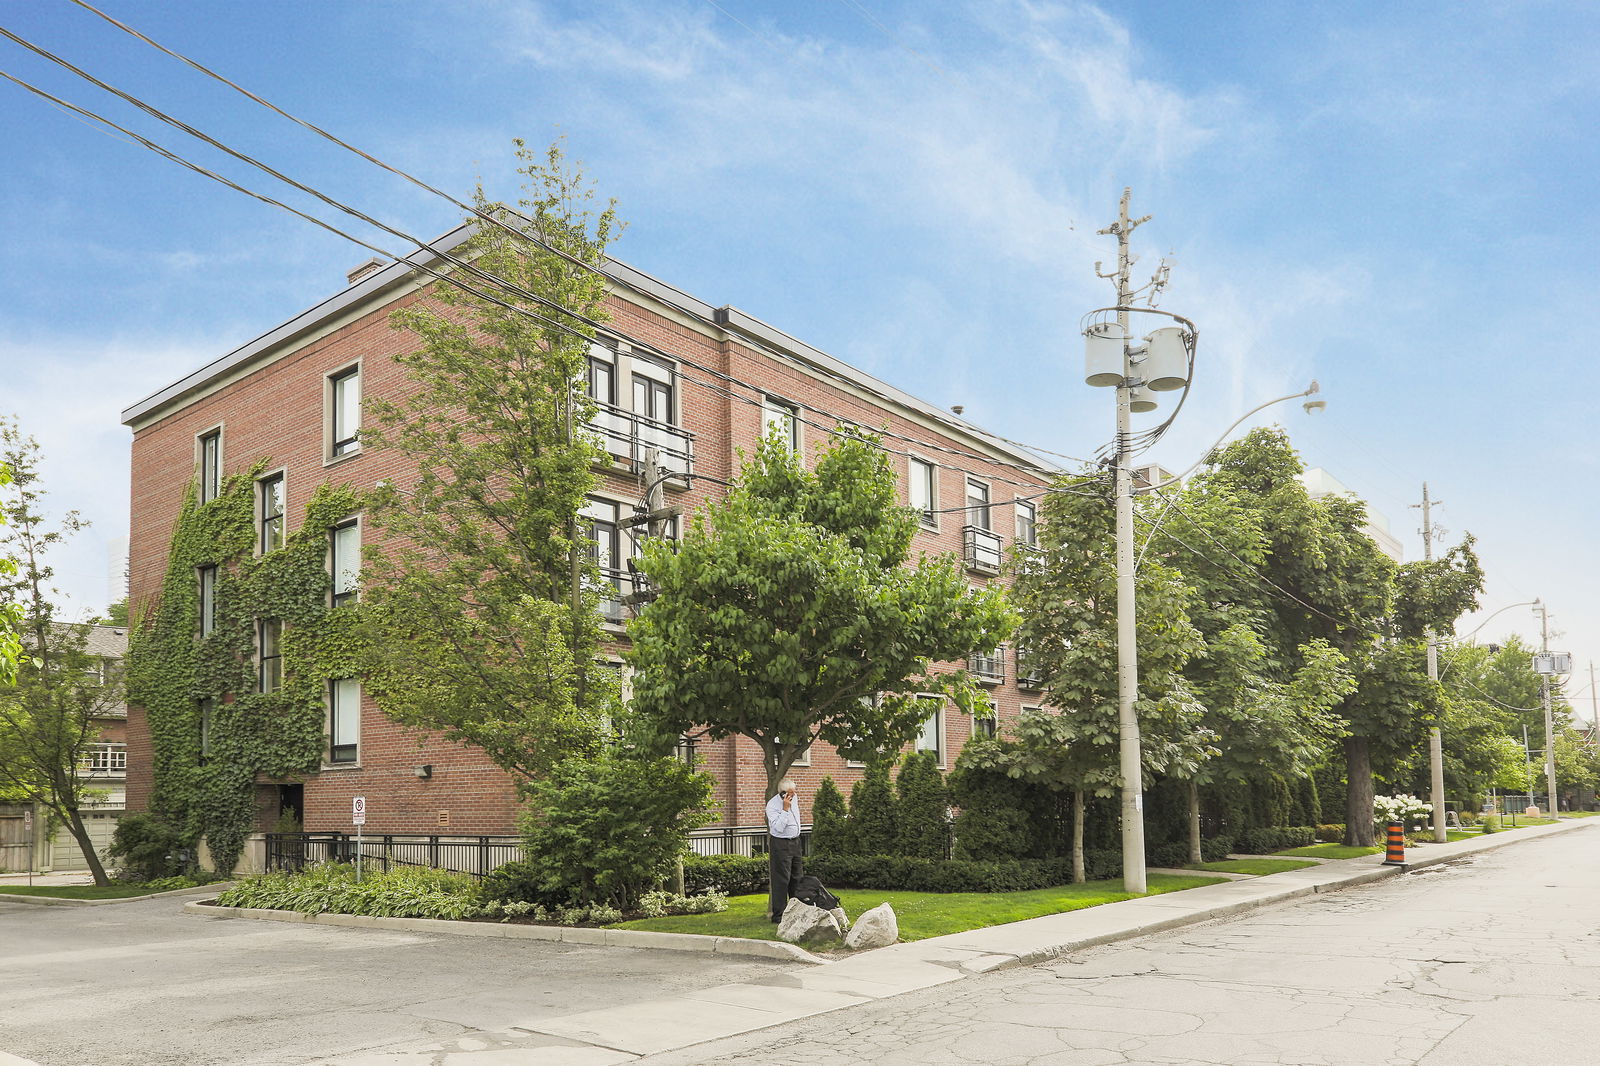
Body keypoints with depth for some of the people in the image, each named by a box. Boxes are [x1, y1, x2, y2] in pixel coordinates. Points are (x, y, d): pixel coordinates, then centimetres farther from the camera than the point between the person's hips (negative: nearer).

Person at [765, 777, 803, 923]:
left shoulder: (794, 797, 4)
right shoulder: (772, 805, -19)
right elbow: (778, 827, -28)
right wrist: (785, 809, -29)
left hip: (795, 842, 8)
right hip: (780, 844, -8)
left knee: (797, 878, 14)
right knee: (781, 880, -6)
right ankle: (778, 915, 0)